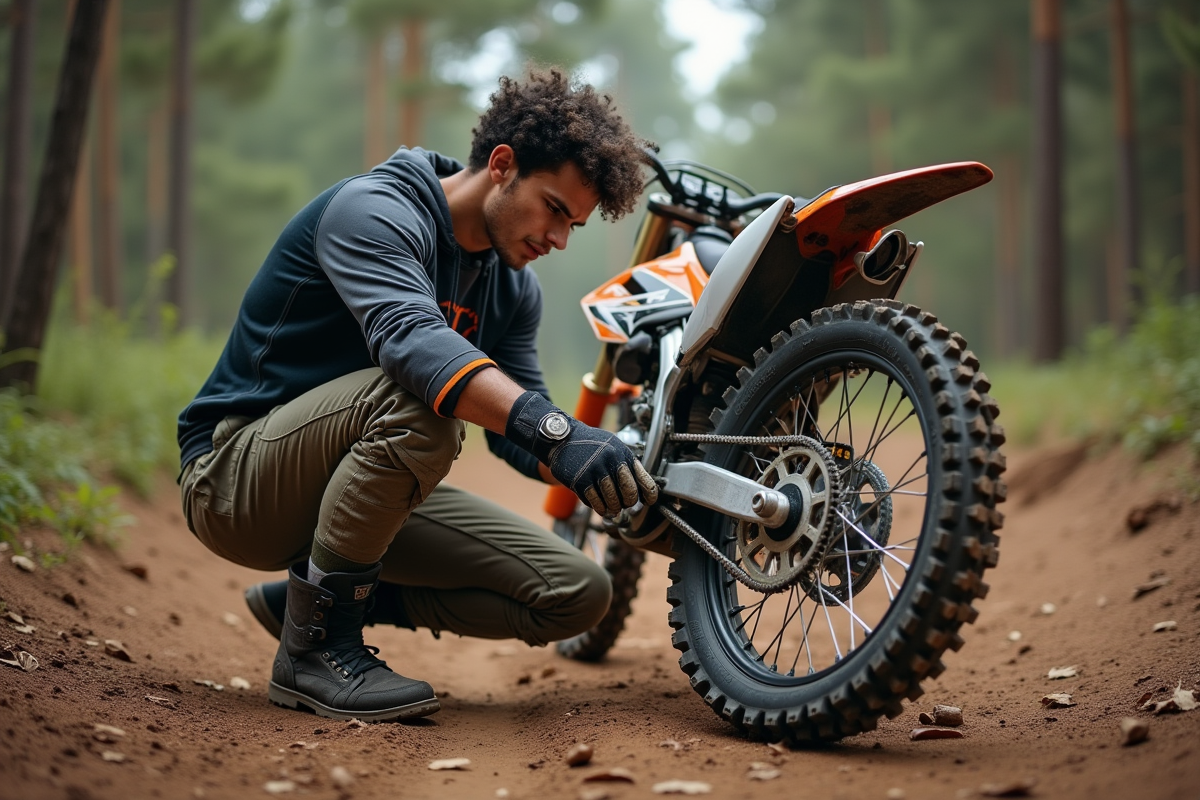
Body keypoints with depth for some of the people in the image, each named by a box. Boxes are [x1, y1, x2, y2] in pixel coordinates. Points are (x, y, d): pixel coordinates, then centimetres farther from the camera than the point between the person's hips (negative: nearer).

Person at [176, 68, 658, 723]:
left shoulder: (512, 287, 7)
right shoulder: (374, 209, -19)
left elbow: (515, 435, 5)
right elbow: (409, 337, -39)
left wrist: (622, 480, -14)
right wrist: (550, 428, -51)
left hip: (363, 490, 8)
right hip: (235, 478, -8)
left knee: (577, 594, -4)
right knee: (420, 401, -37)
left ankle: (316, 596, 6)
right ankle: (314, 644, -21)